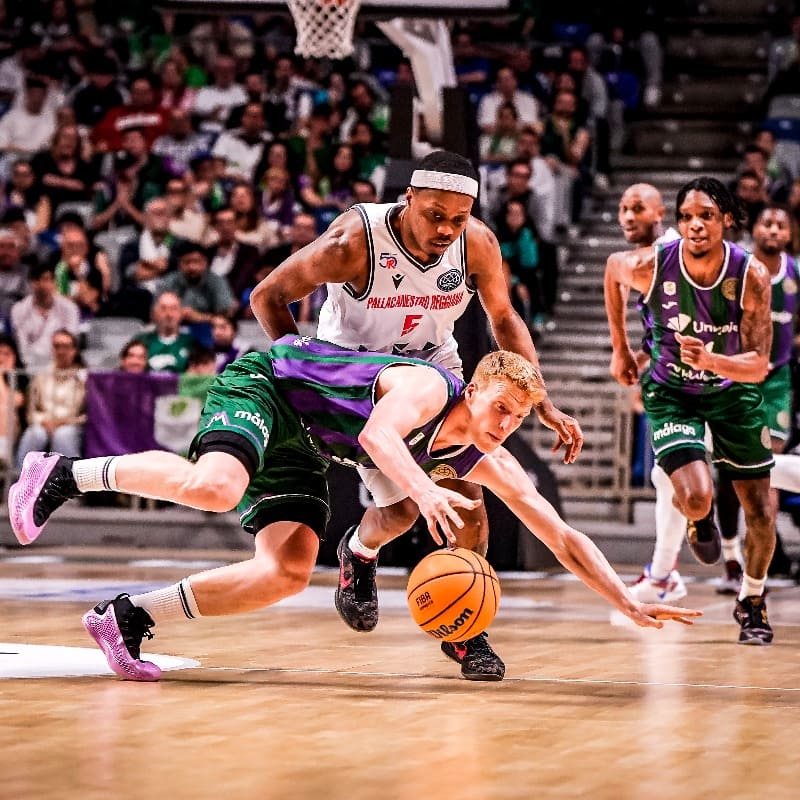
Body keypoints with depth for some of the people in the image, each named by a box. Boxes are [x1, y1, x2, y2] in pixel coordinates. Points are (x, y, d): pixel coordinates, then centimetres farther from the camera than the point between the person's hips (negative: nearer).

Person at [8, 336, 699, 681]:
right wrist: (424, 490, -60)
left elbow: (563, 538, 2)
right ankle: (67, 474, -16)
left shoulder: (487, 462, -1)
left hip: (300, 449, 8)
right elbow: (378, 434, -43)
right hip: (263, 382, -8)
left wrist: (630, 603, -3)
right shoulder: (429, 386, -23)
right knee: (213, 487, -37)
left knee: (288, 573, -11)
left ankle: (129, 617, -8)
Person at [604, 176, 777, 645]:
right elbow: (613, 269, 1)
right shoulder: (652, 265, -25)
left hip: (734, 392, 1)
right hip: (672, 394, -1)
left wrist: (710, 360, -43)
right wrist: (621, 350, 8)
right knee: (695, 496, -24)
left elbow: (759, 365, -23)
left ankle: (752, 603, 33)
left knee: (762, 514, 5)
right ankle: (701, 520, 16)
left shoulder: (752, 275, -25)